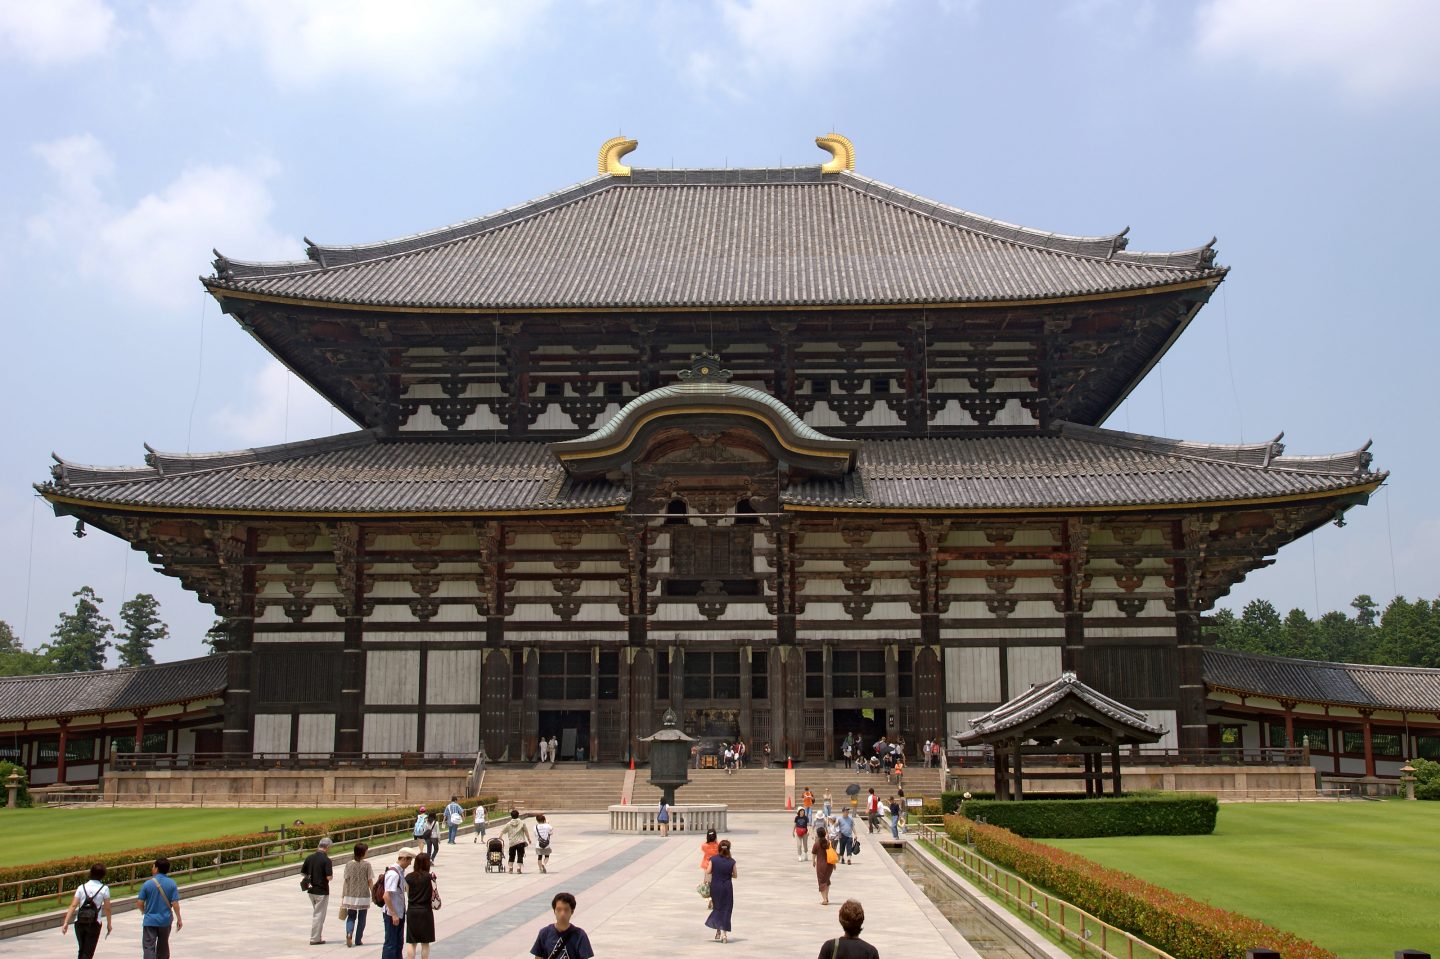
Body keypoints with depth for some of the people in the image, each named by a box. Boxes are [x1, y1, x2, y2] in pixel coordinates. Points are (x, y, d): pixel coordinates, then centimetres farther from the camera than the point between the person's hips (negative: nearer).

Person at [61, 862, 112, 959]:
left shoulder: (82, 887, 2)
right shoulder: (104, 889, -4)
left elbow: (73, 906, -5)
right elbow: (107, 908, -1)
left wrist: (66, 923, -5)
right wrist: (109, 923, 11)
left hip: (79, 922, 3)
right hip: (94, 924, -3)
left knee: (82, 950, 21)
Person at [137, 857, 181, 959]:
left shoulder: (148, 884, -10)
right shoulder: (171, 883, -7)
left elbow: (140, 903, -5)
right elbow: (175, 903, -8)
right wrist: (179, 919, 1)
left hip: (150, 920, -2)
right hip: (165, 920, 2)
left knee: (148, 946, -3)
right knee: (163, 945, 20)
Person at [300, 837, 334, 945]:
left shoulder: (309, 857, 1)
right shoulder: (326, 860, -17)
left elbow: (303, 873, 8)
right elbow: (329, 877, -21)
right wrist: (331, 872, 0)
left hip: (311, 890, 6)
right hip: (322, 891, -6)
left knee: (315, 913, 19)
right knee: (319, 915, 3)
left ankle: (318, 937, 22)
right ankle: (315, 939, 7)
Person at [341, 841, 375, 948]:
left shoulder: (349, 864, -2)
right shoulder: (367, 864, -8)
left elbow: (345, 881, 0)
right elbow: (370, 881, -6)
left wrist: (342, 896, 7)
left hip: (350, 895, 2)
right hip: (363, 895, -2)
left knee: (351, 917, 14)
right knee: (361, 919, 11)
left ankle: (349, 933, -12)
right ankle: (358, 940, 15)